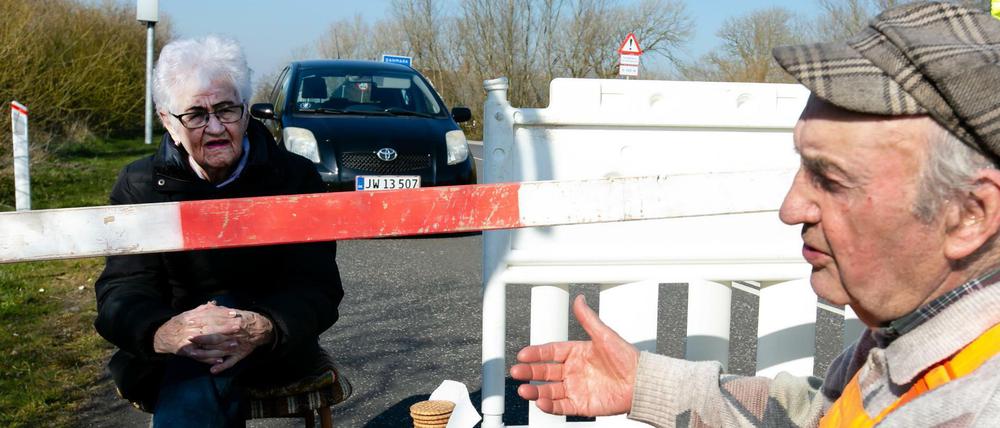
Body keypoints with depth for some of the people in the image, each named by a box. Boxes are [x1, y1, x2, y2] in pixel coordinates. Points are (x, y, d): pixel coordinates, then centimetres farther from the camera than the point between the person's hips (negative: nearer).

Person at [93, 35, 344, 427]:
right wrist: (161, 332, -37)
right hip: (167, 360, 2)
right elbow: (122, 291, -10)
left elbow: (317, 288, -11)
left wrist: (265, 329, -37)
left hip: (276, 348, -1)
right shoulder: (138, 186, 1)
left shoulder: (296, 177, -4)